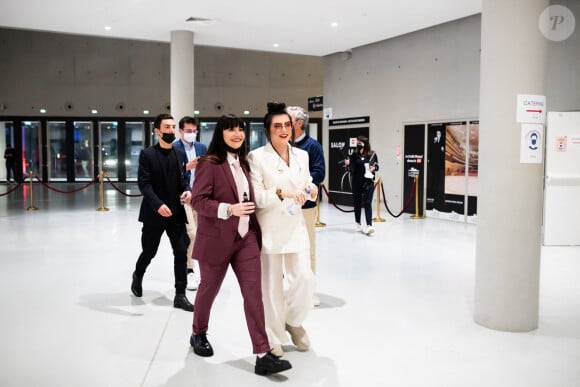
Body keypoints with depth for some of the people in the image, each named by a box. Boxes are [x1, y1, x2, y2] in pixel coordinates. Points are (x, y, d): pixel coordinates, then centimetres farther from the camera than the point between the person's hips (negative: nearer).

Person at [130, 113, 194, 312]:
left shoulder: (180, 155, 8)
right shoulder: (147, 154, -7)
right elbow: (143, 183, -12)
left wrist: (187, 190, -9)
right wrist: (158, 204, -25)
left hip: (176, 213, 4)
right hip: (154, 213, -3)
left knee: (181, 253, -2)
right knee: (149, 252, 11)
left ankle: (180, 295, 8)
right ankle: (138, 276, 43)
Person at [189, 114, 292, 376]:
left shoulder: (243, 162, 10)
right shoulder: (209, 163, -12)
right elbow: (198, 200, -17)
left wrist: (254, 227, 14)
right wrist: (229, 209, -27)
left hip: (246, 238, 5)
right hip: (216, 239, -5)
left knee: (254, 293, -3)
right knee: (209, 289, 15)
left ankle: (263, 355, -2)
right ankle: (198, 334, 41)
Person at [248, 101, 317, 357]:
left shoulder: (302, 155, 8)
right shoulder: (257, 157, -7)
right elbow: (254, 196, -12)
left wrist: (311, 191, -7)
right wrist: (281, 193, -25)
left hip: (296, 227, 4)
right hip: (269, 229, -4)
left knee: (305, 279, -1)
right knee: (271, 285, 5)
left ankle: (293, 321, 28)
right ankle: (274, 337, 23)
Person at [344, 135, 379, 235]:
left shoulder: (372, 154, -2)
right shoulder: (354, 155, 0)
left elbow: (377, 166, 9)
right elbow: (352, 167, -2)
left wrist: (374, 168, -13)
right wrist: (347, 164, -22)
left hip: (368, 182, -2)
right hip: (356, 182, 2)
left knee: (367, 203, -9)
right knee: (356, 202, 11)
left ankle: (369, 225, -14)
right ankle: (358, 223, 28)